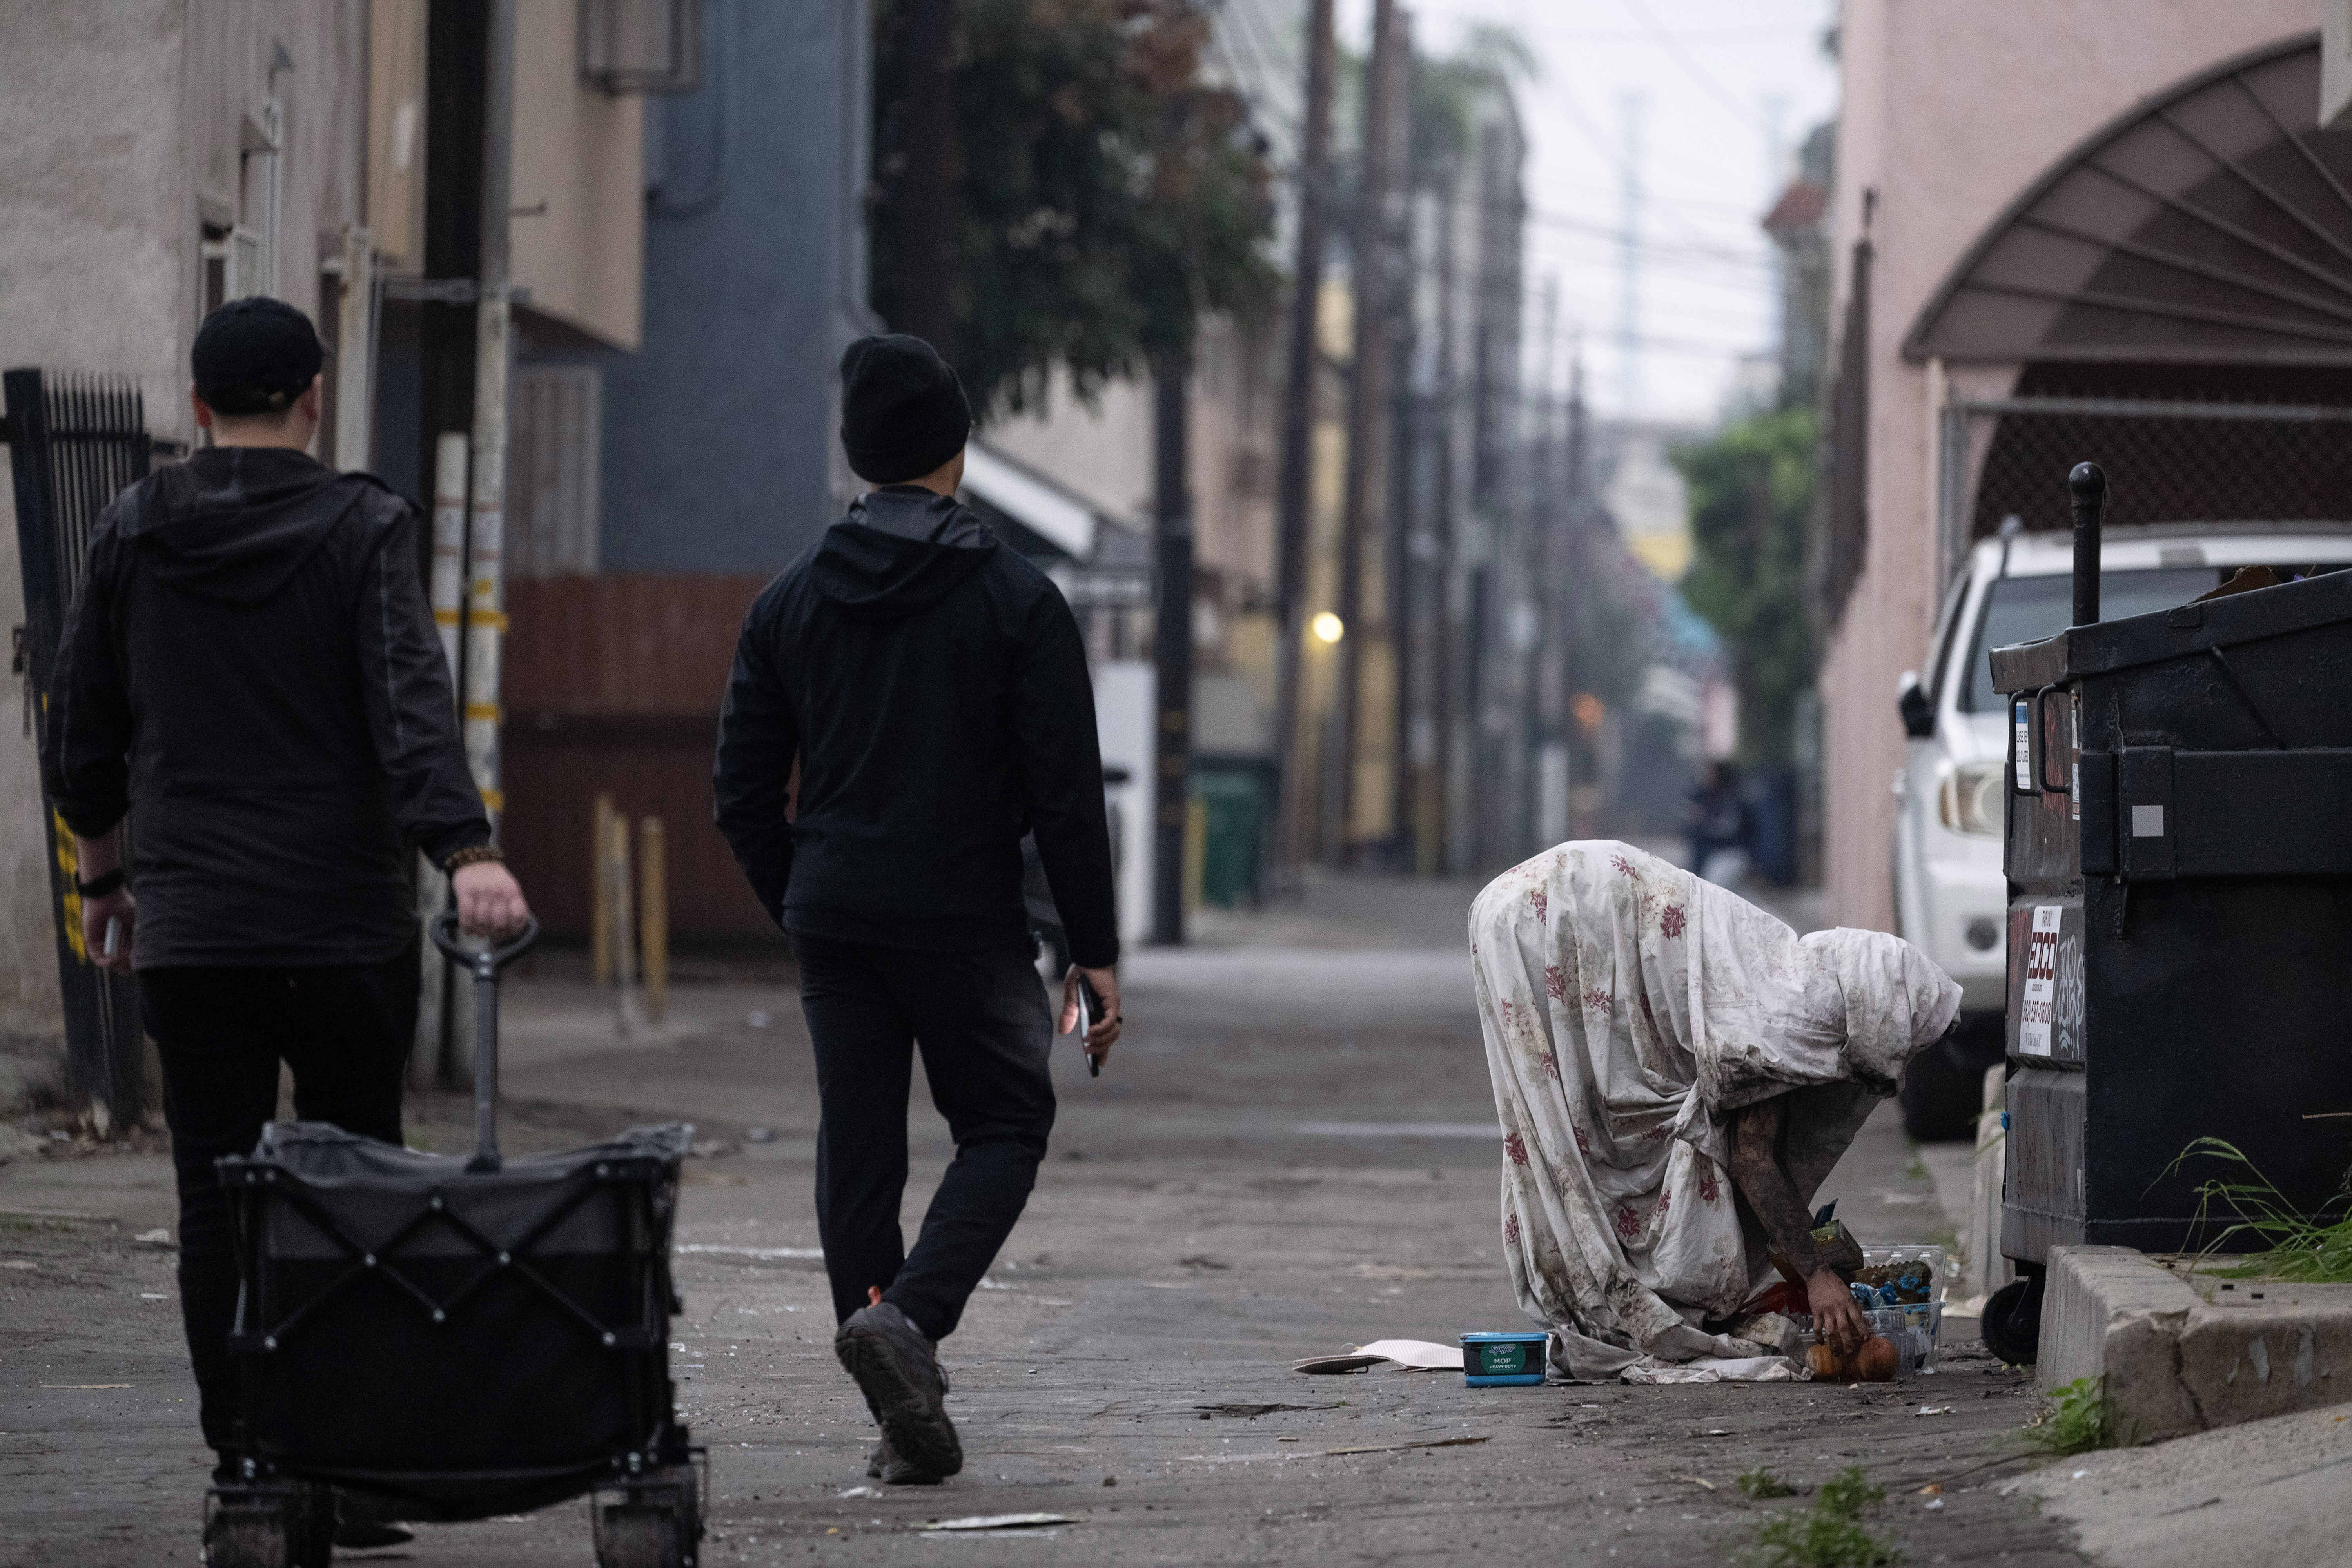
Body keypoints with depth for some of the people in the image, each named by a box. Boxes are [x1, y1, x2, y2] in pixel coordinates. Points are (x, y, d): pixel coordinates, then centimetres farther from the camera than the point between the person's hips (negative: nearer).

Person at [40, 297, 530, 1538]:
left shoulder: (132, 533, 6)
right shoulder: (360, 528, -4)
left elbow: (77, 734, 11)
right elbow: (412, 705, -18)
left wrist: (104, 874, 24)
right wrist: (466, 853, -27)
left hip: (189, 933, 2)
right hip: (346, 925, -2)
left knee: (216, 1202, 4)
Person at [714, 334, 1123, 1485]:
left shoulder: (789, 603, 6)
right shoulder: (1016, 601, -6)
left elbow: (744, 794, 8)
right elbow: (1065, 794, -8)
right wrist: (1095, 952, -3)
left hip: (833, 924, 4)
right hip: (965, 924, -4)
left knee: (858, 1152, 9)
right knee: (1005, 1127, 9)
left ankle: (903, 1416, 7)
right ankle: (909, 1316, -16)